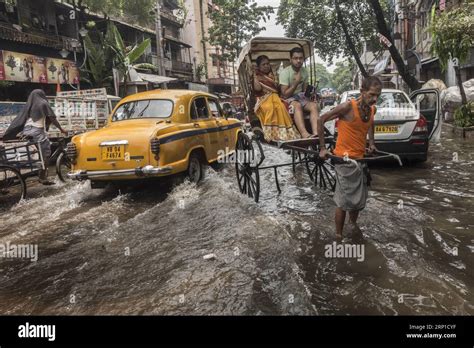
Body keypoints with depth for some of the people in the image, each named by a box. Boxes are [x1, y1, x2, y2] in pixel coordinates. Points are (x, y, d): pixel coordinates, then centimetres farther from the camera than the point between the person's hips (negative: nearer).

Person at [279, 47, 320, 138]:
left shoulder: (304, 71, 6)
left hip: (300, 96, 6)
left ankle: (316, 134, -39)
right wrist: (296, 82, -21)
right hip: (288, 99, -6)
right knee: (297, 105, -36)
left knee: (313, 106, -22)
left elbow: (305, 90, 11)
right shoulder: (285, 72, -13)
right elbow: (285, 95, -17)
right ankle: (305, 134, -52)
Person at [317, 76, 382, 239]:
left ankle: (353, 223, 44)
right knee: (344, 200, -3)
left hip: (360, 159, 7)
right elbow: (321, 120, -12)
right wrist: (322, 148, -11)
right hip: (344, 159, -7)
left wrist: (371, 142, 17)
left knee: (360, 199, 18)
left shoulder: (372, 109, 3)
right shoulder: (348, 106, -19)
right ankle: (338, 235, 12)